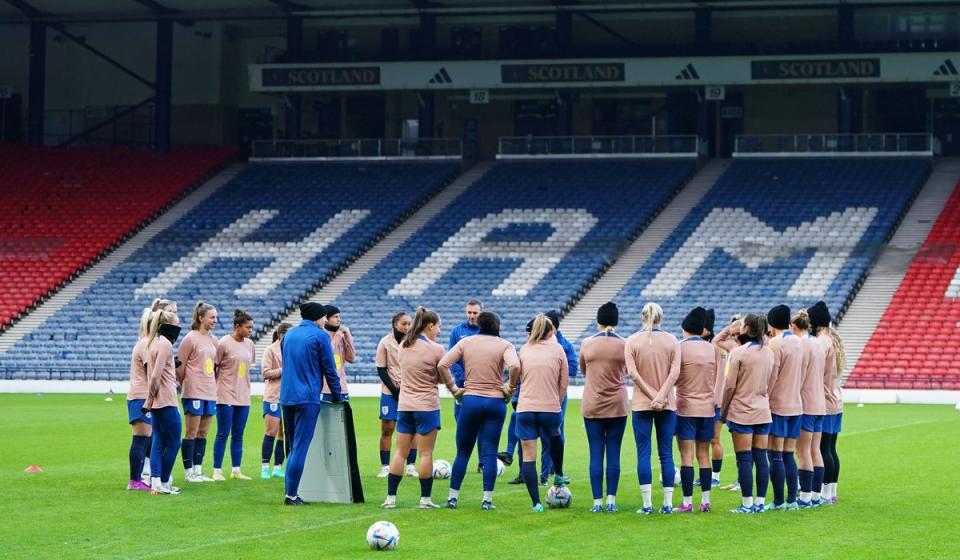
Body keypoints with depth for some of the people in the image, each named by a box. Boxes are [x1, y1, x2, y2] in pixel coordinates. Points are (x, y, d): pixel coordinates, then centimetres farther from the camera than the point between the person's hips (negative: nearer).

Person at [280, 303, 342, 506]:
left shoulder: (289, 334, 14)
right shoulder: (320, 336, -6)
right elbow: (329, 369, -4)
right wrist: (336, 395, 6)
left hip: (286, 397, 7)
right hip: (308, 398, -7)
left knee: (293, 446, 16)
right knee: (300, 447, -5)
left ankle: (289, 492, 14)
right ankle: (291, 495, -7)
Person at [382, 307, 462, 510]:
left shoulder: (403, 346, 6)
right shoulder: (435, 349, -11)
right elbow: (445, 377, -2)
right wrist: (455, 389, 21)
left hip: (404, 406, 5)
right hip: (427, 406, -5)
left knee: (400, 452, 8)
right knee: (426, 453, 1)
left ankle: (390, 498, 5)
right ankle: (425, 499, 3)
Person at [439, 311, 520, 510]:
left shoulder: (466, 342, 5)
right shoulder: (504, 345, 0)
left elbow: (442, 365, -4)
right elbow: (514, 366, -20)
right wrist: (510, 389, -6)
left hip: (470, 399, 1)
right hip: (496, 402, -1)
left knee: (463, 452, 10)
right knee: (490, 453, 3)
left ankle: (453, 497, 9)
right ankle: (487, 499, -1)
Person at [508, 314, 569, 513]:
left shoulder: (524, 349, 7)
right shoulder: (557, 349, 2)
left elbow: (517, 375, 18)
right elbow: (564, 382, 3)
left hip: (525, 408, 0)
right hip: (550, 407, 0)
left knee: (528, 456, 2)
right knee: (555, 437, 33)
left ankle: (536, 503, -2)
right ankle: (559, 475, 44)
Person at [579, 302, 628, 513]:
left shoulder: (587, 344, -2)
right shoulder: (624, 345, -4)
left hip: (592, 406, 0)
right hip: (617, 406, 0)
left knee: (596, 454, 1)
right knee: (613, 454, 3)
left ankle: (597, 502, -2)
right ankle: (611, 501, 0)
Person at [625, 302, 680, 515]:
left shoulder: (632, 341, -2)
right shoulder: (672, 341, 1)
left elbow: (633, 373, -9)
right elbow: (675, 372, -8)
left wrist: (652, 395, -8)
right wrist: (661, 396, -12)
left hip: (641, 404, -1)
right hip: (667, 405, 1)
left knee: (643, 454, 0)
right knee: (666, 454, 5)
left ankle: (647, 504, -4)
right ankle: (667, 503, 3)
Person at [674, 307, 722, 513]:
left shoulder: (680, 348, -8)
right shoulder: (713, 349, 4)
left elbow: (673, 378, -6)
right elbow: (718, 381, 9)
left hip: (686, 408, -4)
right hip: (707, 407, 4)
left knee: (687, 456, -3)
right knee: (704, 455, 10)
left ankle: (687, 502, -4)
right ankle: (705, 501, 8)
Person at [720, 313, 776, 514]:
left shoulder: (738, 353, -11)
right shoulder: (769, 353, 7)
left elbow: (730, 386, -9)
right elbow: (771, 384, 13)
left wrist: (723, 410, 1)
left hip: (741, 412, -6)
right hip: (763, 412, 6)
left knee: (744, 459, -2)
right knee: (761, 458, 7)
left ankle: (747, 503, -2)